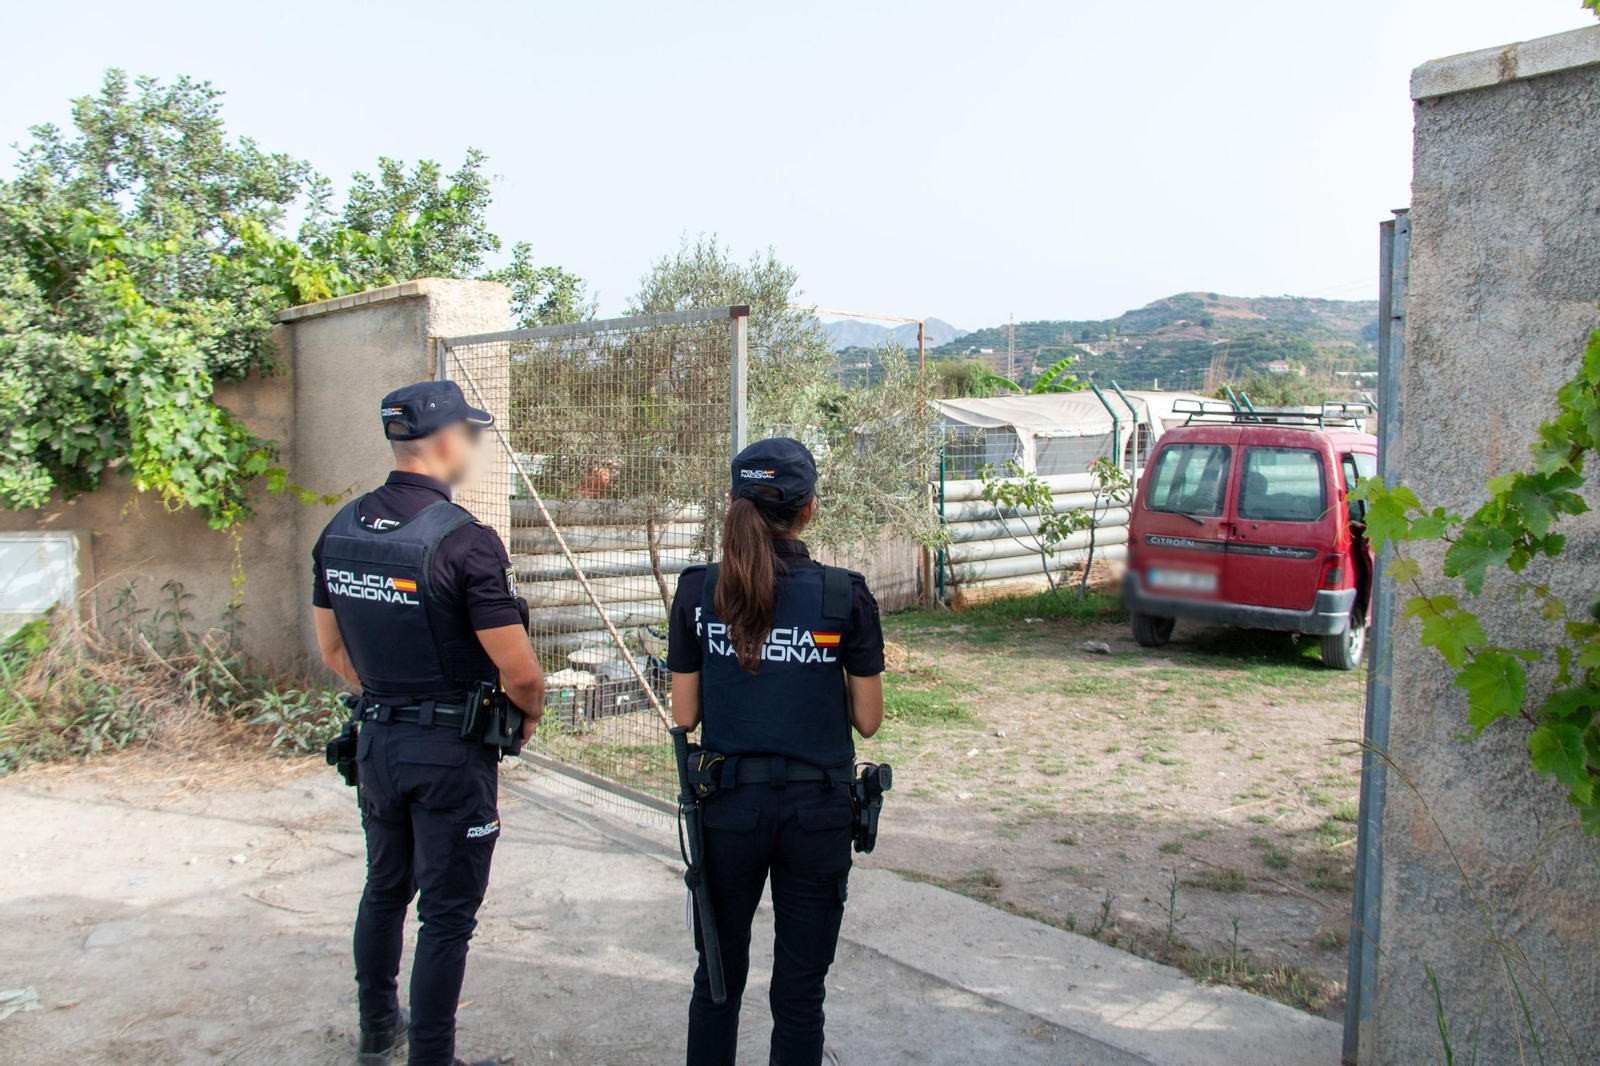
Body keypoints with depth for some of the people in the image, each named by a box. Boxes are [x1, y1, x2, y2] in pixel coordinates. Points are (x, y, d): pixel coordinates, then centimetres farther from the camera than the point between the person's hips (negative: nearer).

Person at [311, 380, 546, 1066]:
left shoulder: (340, 530, 1)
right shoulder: (465, 540, -22)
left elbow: (334, 653, 10)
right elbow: (519, 673, -20)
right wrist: (530, 713, 1)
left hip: (376, 742, 7)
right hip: (452, 751, -7)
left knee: (385, 889, 24)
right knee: (447, 915, 6)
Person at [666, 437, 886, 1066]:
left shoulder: (698, 592, -7)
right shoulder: (845, 596, -11)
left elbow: (684, 716, -1)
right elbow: (868, 720, -5)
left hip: (727, 806, 2)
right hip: (816, 809, -1)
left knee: (719, 977, 19)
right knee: (799, 990, 12)